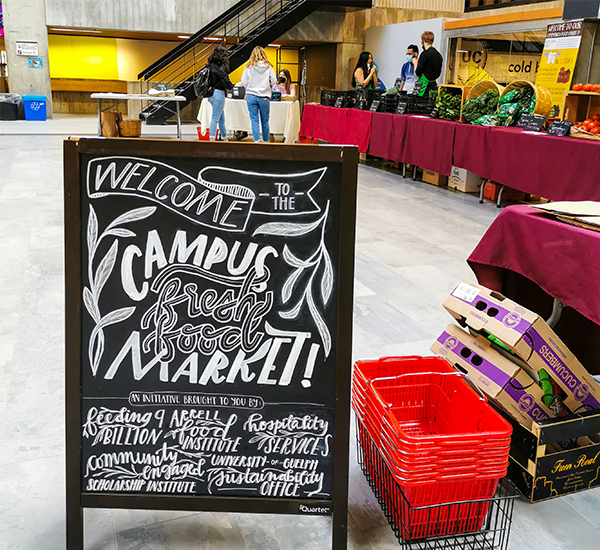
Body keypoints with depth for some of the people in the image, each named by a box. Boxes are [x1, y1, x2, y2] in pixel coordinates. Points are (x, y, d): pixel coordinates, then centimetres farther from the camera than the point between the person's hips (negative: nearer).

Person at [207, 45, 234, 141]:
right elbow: (224, 79, -18)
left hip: (211, 93, 8)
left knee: (221, 118, 18)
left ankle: (224, 137, 26)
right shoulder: (221, 66, -14)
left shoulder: (210, 64, 10)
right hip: (218, 93, -8)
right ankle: (212, 138, -7)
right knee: (215, 118, -5)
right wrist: (230, 87, 1)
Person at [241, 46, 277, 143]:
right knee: (265, 121, 11)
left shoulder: (248, 66, -3)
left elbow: (244, 82, -1)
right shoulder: (268, 67, -1)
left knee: (254, 121, 2)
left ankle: (257, 141, -4)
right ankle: (265, 141, 22)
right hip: (264, 97, 1)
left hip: (251, 96, -1)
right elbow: (274, 81, 0)